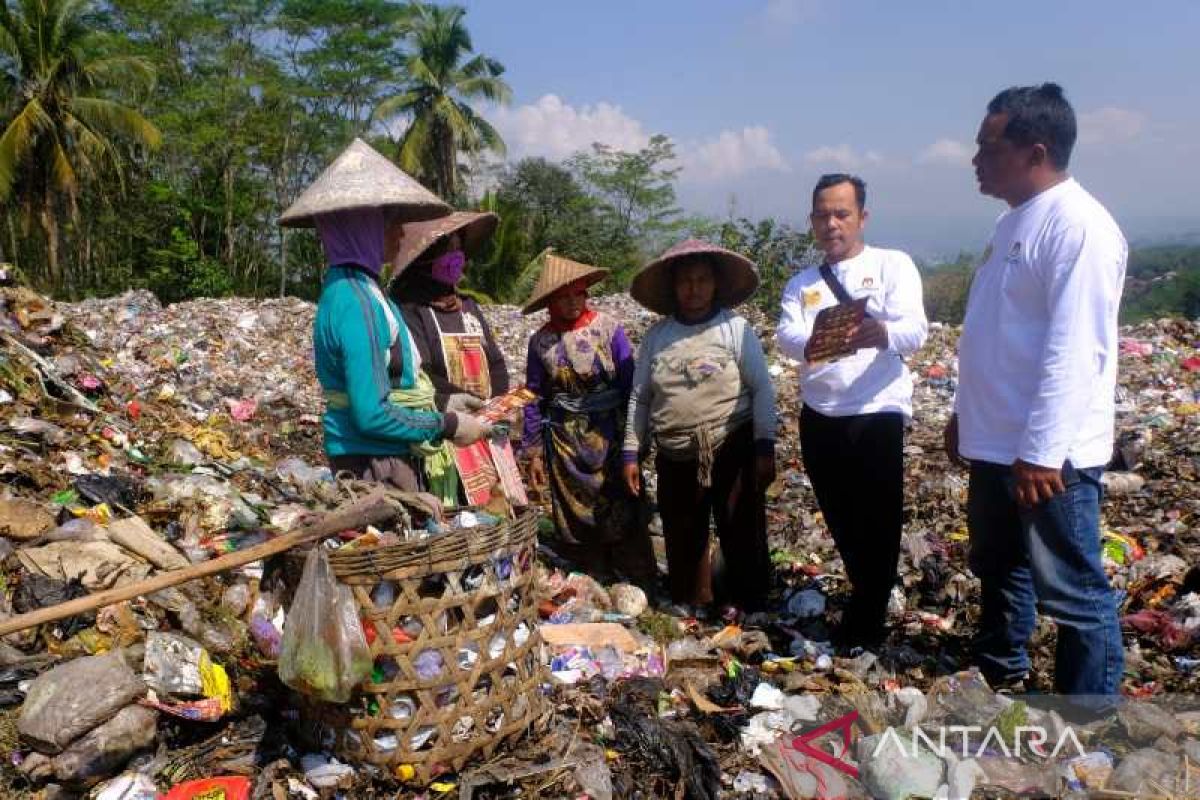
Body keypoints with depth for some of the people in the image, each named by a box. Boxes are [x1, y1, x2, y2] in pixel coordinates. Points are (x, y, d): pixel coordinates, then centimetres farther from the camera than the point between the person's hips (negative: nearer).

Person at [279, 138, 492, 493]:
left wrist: (446, 410, 10)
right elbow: (372, 415, -23)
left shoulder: (351, 287, 8)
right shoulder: (355, 303, -20)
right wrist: (448, 426, -13)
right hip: (373, 467, -9)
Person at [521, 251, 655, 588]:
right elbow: (534, 399, 5)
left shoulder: (609, 329, -5)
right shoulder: (540, 341, 0)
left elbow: (630, 386, -4)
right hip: (564, 443, 2)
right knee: (575, 523, 10)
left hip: (610, 437, -2)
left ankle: (641, 589, 15)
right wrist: (534, 452, 3)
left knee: (624, 518, 1)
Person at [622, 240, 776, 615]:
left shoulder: (736, 328, -4)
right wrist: (631, 453, 7)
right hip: (675, 457, 3)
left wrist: (765, 448, -10)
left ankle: (753, 612, 18)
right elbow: (639, 398, 9)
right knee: (682, 538, 12)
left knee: (743, 536, 2)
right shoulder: (656, 335, 5)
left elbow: (762, 389, -5)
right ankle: (688, 609, 31)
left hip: (734, 451, -3)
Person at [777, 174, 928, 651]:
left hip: (877, 414, -4)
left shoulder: (893, 266, 1)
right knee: (841, 523, 15)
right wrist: (810, 345, -32)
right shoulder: (801, 284, 12)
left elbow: (916, 329, -14)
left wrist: (881, 332, -38)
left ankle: (864, 626, 15)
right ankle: (870, 598, 38)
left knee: (877, 526, -1)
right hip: (819, 418, 4)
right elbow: (785, 335, -7)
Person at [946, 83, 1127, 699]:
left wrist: (1041, 451, -26)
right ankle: (998, 673, 44)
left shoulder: (1079, 226, -17)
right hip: (994, 444, 10)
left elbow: (1074, 352, -24)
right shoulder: (1013, 222, 13)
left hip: (1046, 455, -10)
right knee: (998, 569, 24)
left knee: (1074, 594, 2)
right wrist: (966, 415, 21)